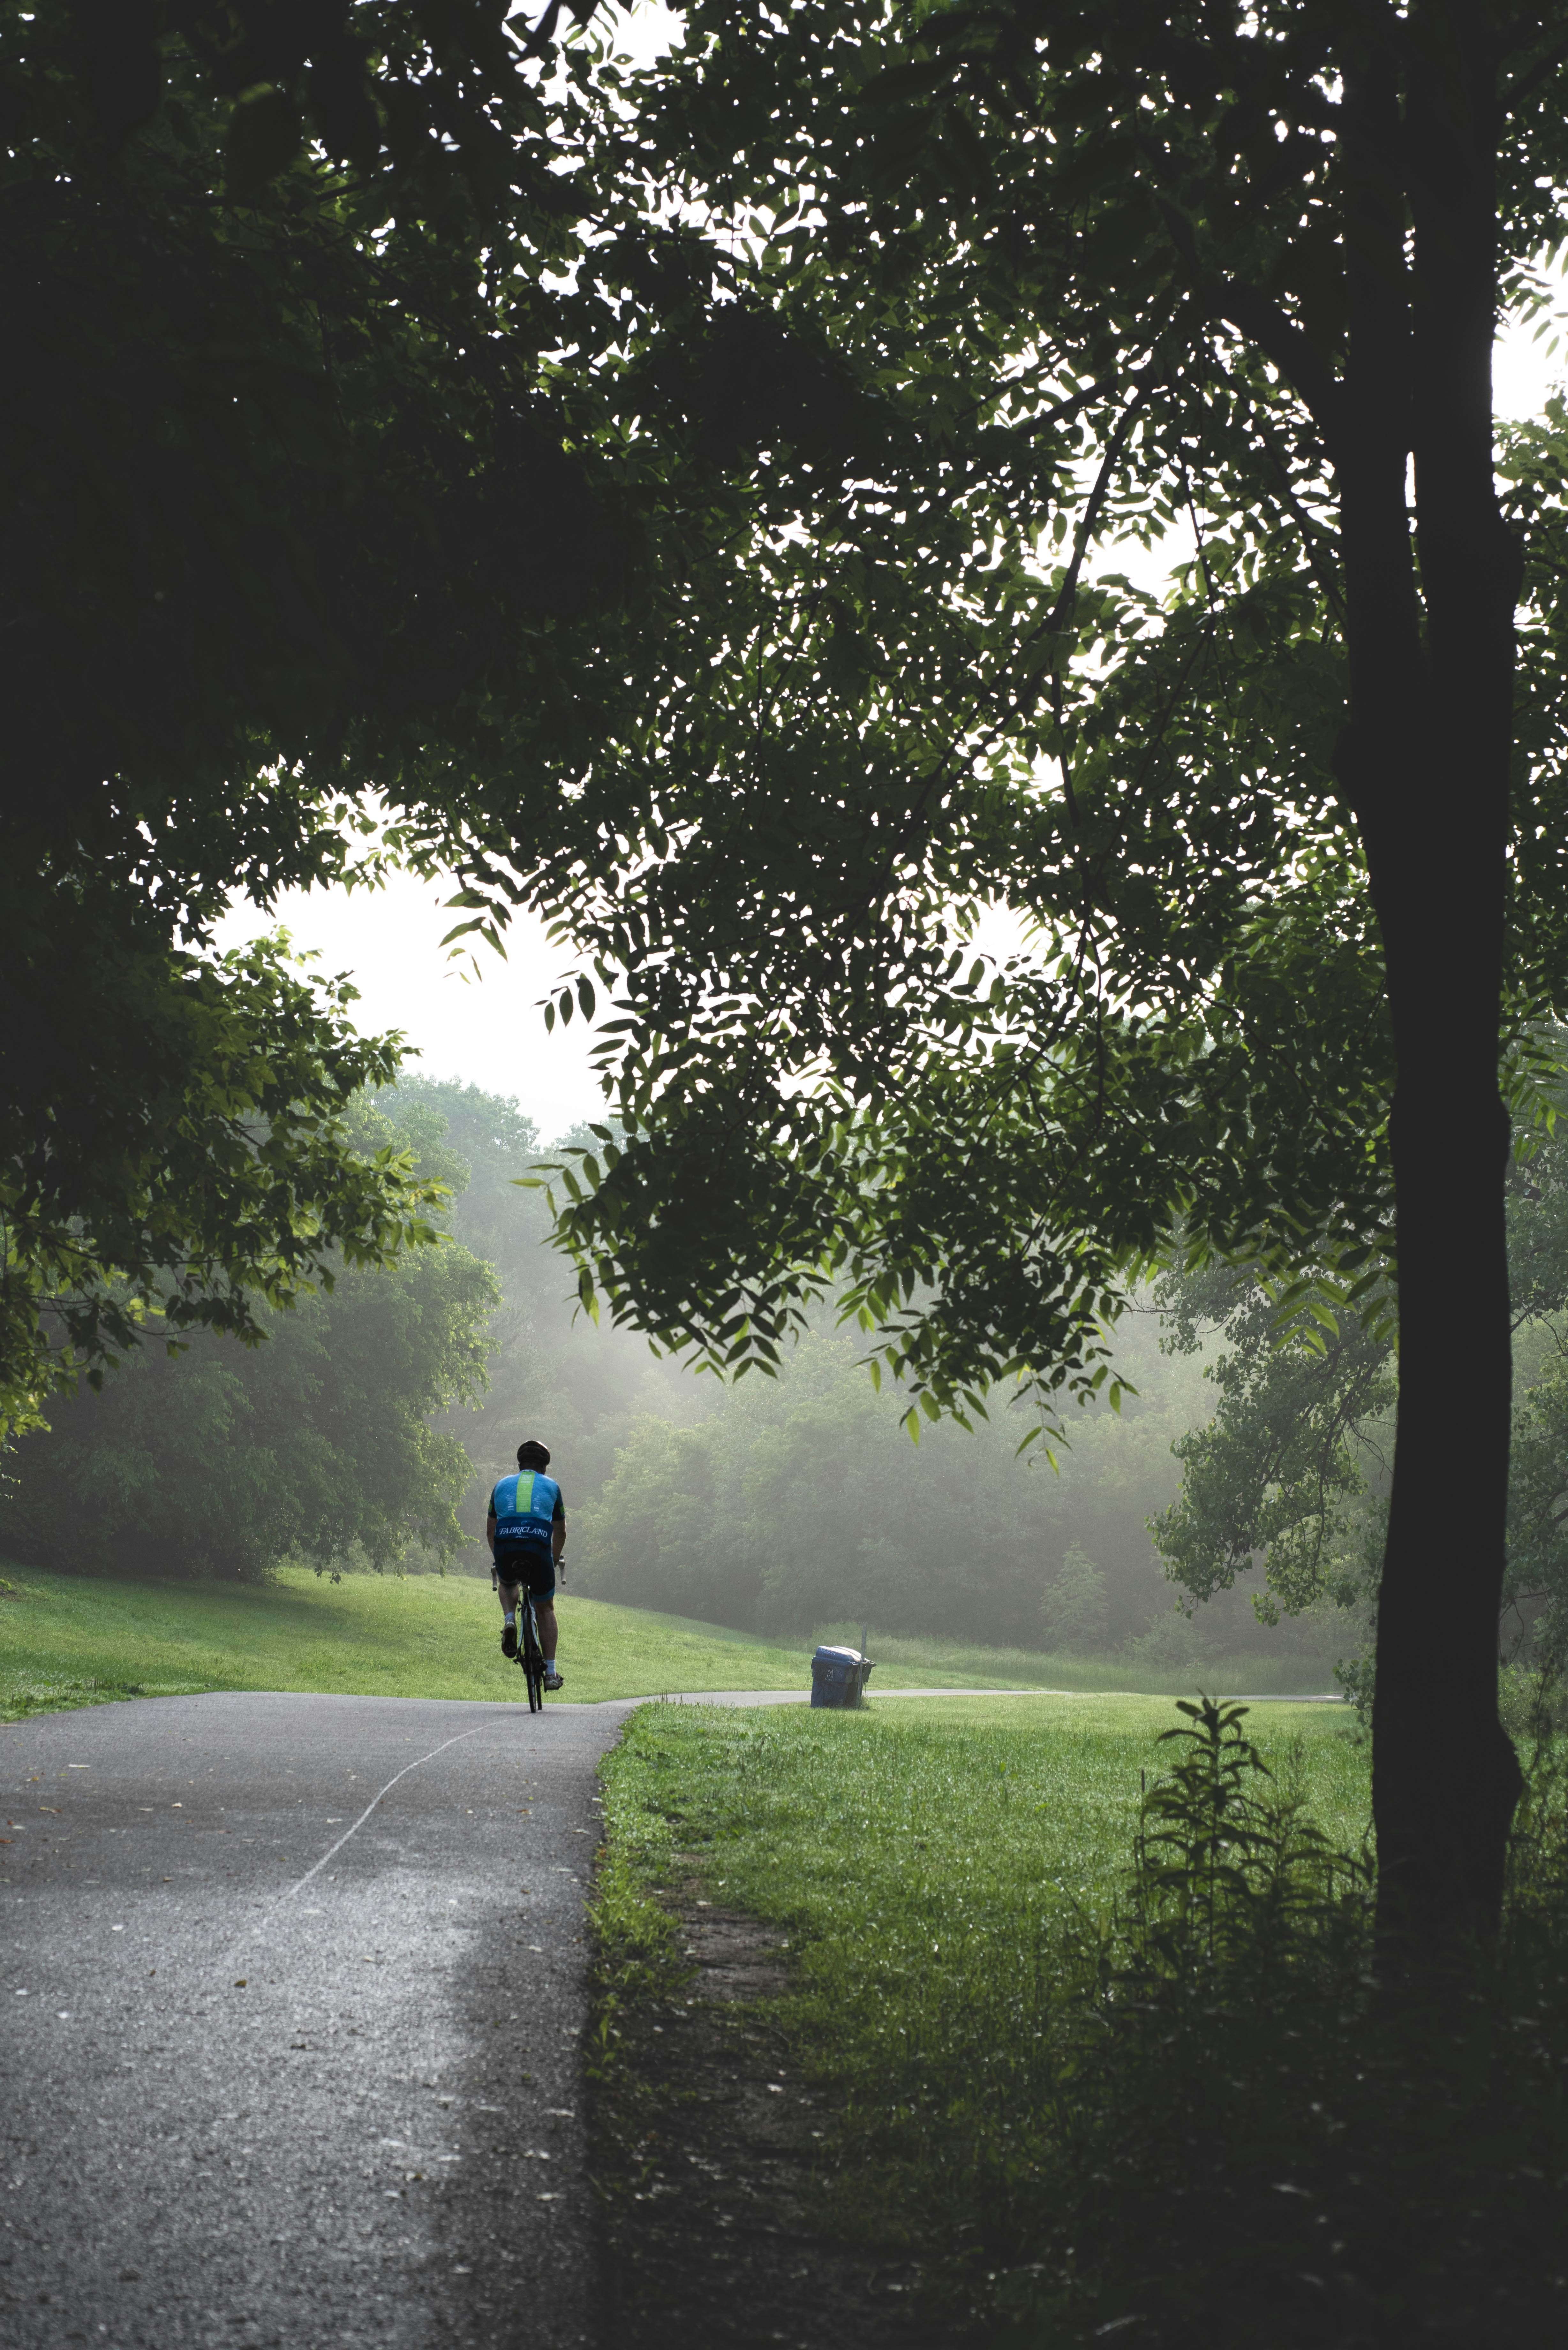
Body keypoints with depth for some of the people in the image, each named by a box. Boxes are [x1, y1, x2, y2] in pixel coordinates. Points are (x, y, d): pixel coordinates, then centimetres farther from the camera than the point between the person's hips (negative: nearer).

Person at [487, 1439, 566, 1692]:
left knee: (507, 1583, 37)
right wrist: (554, 1560, 45)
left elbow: (490, 1531, 28)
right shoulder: (552, 1487, 21)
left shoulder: (502, 1485, 23)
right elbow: (561, 1533, 29)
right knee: (545, 1609, 20)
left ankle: (510, 1620, 7)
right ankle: (551, 1673, 14)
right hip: (539, 1548, -1)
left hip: (505, 1549, 1)